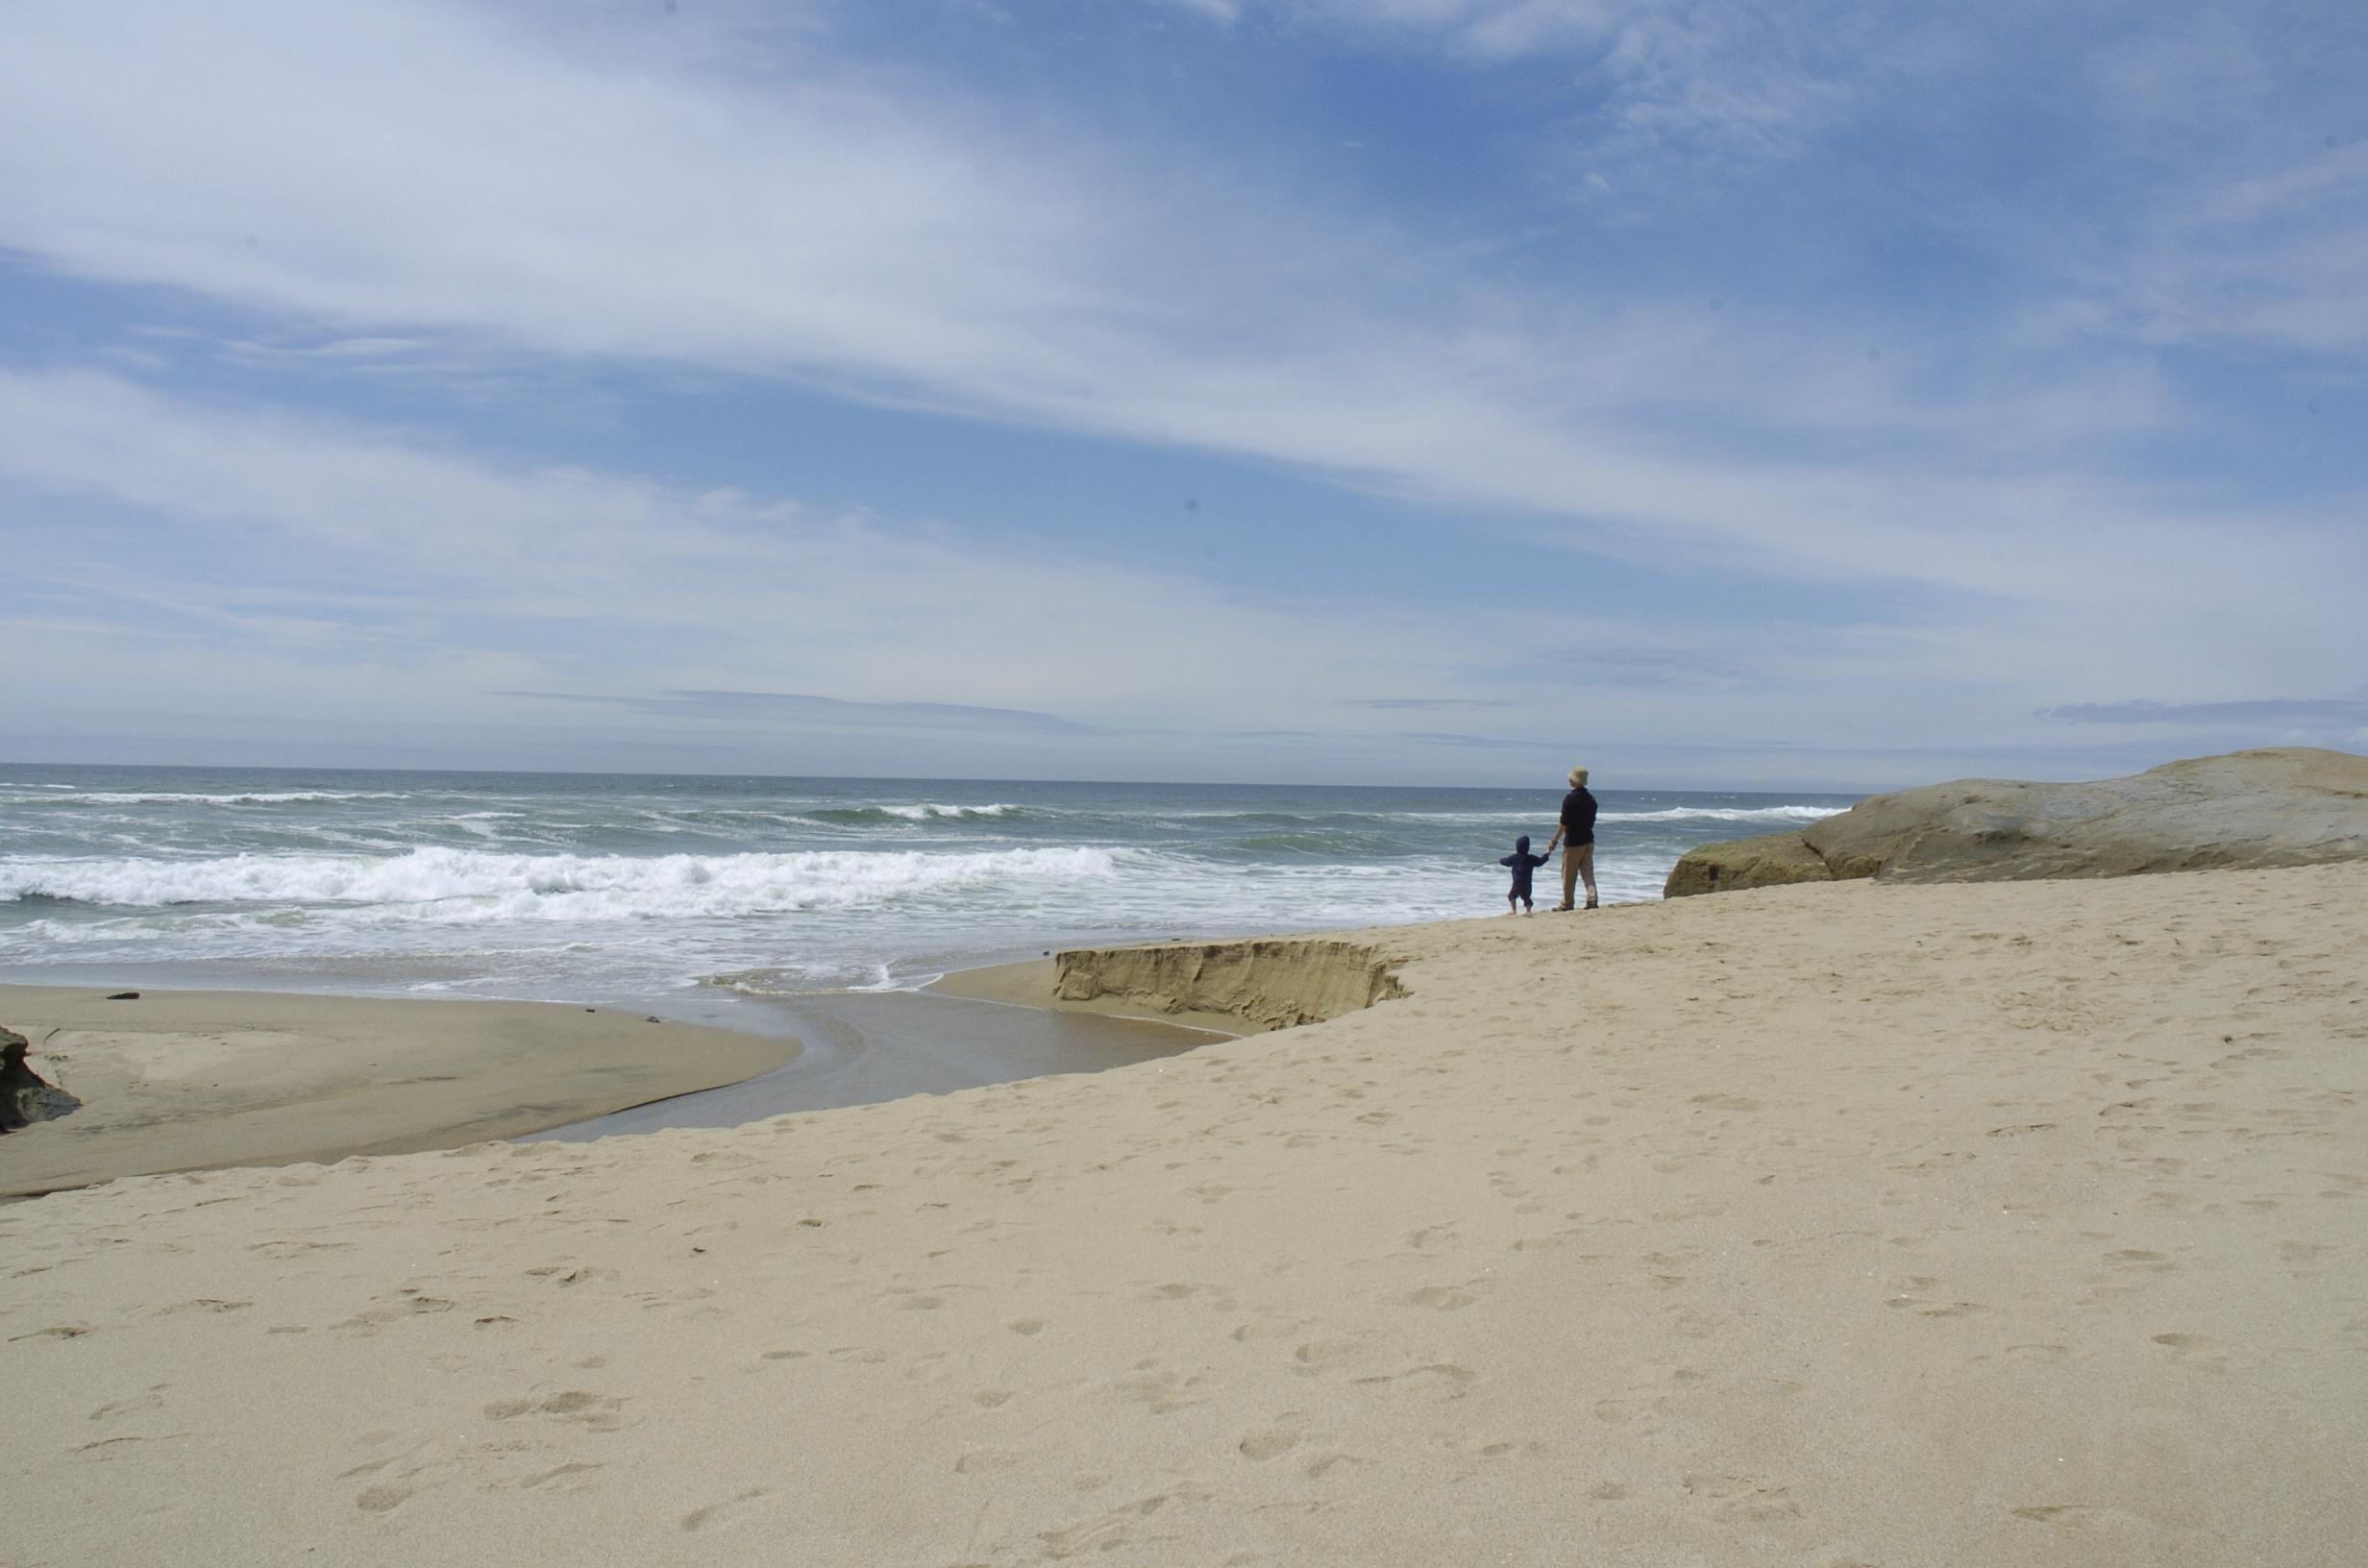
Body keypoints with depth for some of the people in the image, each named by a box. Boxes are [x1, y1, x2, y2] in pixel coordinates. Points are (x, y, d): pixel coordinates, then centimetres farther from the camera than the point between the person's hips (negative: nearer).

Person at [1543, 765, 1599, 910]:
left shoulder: (1570, 799, -15)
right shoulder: (1591, 799, 7)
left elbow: (1563, 823, -16)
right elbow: (1592, 821, 15)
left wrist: (1554, 840, -11)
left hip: (1573, 843, -6)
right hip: (1588, 840, 6)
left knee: (1569, 875, 3)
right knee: (1588, 872, 8)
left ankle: (1566, 903, 9)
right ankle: (1592, 899, -2)